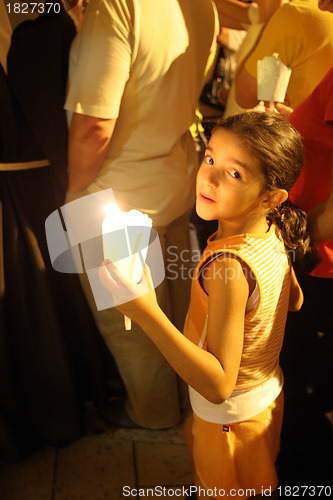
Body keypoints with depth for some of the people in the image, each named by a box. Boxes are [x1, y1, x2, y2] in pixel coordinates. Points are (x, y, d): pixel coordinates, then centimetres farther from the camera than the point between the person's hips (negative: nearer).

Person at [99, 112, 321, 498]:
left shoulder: (228, 266, -38)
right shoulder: (275, 235, -12)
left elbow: (219, 385, -40)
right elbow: (295, 301, 7)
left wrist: (145, 310, -48)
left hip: (231, 419, -7)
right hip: (269, 395, 7)